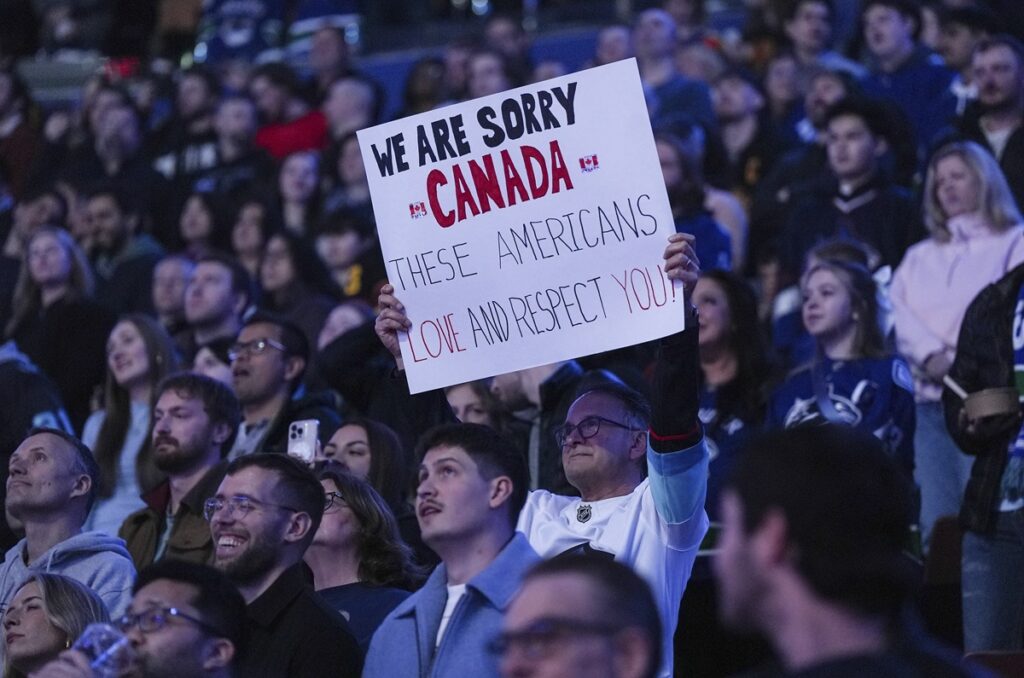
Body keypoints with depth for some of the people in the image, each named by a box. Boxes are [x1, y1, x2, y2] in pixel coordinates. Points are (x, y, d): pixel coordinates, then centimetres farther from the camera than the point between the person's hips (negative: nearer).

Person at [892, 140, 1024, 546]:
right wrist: (931, 356, -11)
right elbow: (900, 314, 9)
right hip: (930, 401, 5)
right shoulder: (919, 257, 24)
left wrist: (962, 362, -14)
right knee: (935, 524, -2)